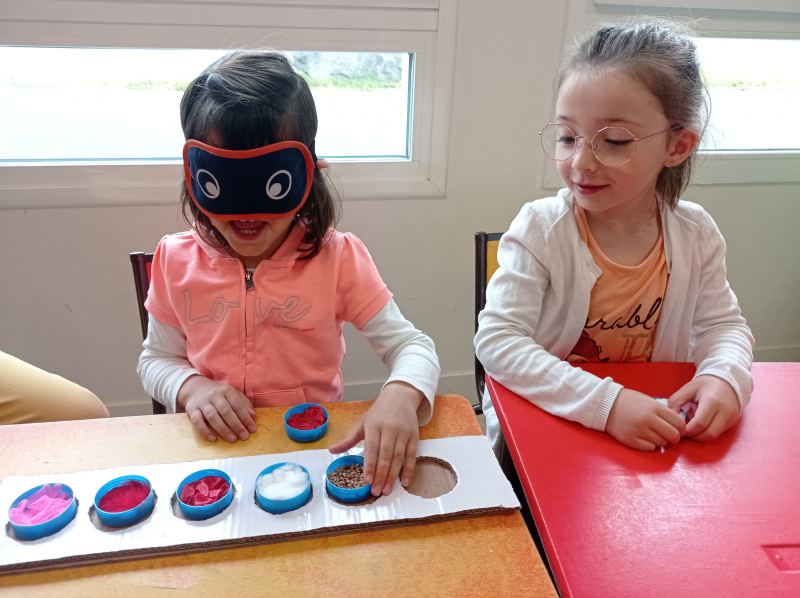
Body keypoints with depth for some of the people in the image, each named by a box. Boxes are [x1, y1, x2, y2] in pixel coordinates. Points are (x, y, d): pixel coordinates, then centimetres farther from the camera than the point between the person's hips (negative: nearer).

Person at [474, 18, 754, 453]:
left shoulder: (695, 233, -5)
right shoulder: (539, 228, -18)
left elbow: (723, 326, 5)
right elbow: (497, 339, -23)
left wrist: (723, 376, -19)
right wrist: (605, 403, -34)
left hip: (654, 431, 3)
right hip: (535, 423, -2)